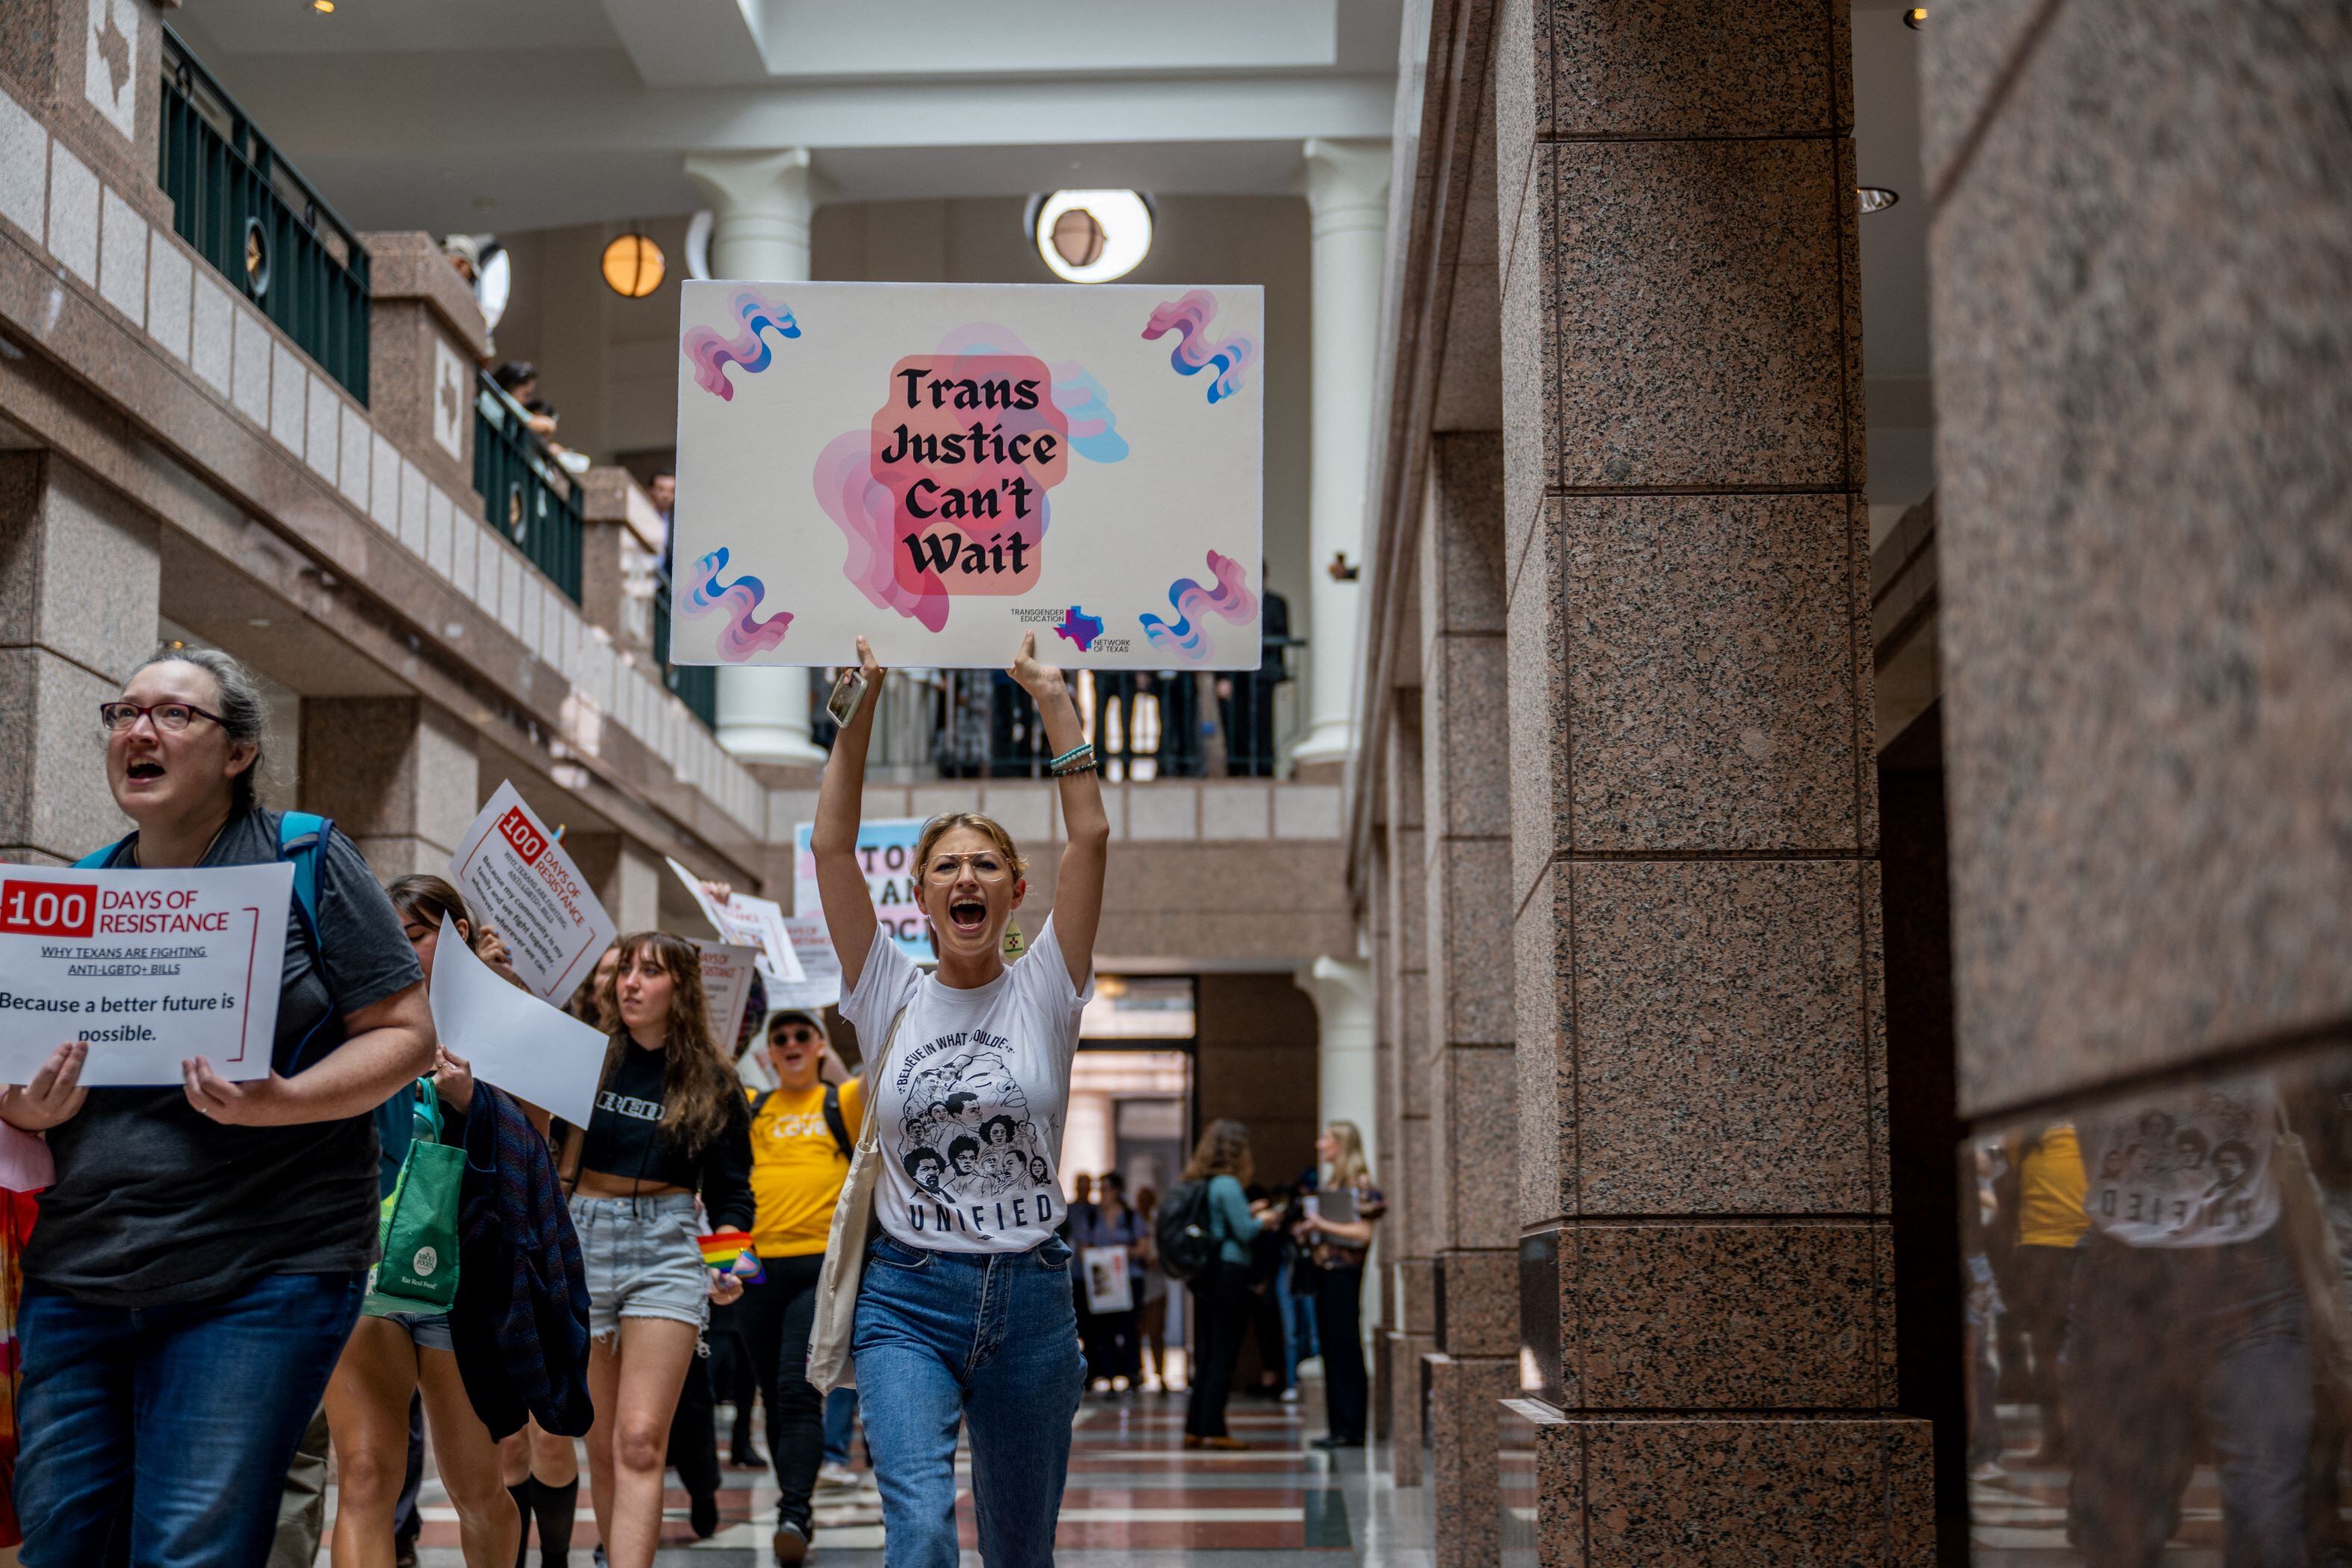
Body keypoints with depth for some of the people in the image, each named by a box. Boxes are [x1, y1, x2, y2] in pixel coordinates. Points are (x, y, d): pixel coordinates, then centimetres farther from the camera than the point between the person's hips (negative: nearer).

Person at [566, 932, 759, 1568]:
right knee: (603, 1445, 7)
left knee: (640, 1442, -12)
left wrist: (731, 1260, -9)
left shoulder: (712, 1083, 5)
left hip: (667, 1252, -1)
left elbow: (730, 1189, 9)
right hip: (584, 1241, 2)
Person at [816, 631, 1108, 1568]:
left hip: (1030, 1300, 1)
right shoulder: (890, 995, 3)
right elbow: (832, 847, -4)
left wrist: (1053, 700, -6)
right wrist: (861, 706, -7)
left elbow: (1089, 834, -5)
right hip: (907, 1297, -1)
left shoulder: (1043, 992, 3)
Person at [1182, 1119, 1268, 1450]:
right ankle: (1213, 1430, -3)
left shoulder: (1199, 1183, 13)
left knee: (1209, 1354, 13)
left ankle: (1195, 1429, 13)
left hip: (1205, 1275, 9)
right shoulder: (1227, 1185, -13)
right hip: (1229, 1272, -8)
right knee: (1223, 1356, -4)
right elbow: (1245, 1231, -15)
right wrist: (1265, 1221, 3)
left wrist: (1249, 1213, 20)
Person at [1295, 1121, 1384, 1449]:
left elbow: (1363, 1232, -15)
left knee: (1345, 1351, -7)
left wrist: (1323, 1225, -15)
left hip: (1344, 1271, -9)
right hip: (1325, 1272, 9)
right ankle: (1338, 1427, 12)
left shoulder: (1360, 1183, -9)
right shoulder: (1329, 1181, 18)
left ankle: (1351, 1430, -5)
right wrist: (1308, 1229, 6)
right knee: (1331, 1351, 9)